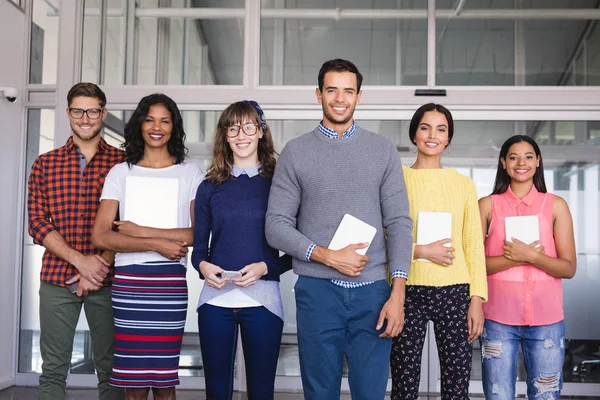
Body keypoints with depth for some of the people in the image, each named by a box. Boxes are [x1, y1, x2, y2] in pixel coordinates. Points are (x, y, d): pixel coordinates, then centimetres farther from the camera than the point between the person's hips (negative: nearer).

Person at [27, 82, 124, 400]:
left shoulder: (122, 163, 4)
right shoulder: (45, 164, 8)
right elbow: (37, 222, 1)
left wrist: (101, 265, -12)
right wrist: (81, 260, -12)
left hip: (107, 280, -1)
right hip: (57, 279, 1)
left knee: (110, 370, 6)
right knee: (53, 371, 7)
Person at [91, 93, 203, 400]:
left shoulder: (190, 173, 8)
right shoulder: (121, 173, 9)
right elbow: (101, 236, -2)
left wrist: (141, 231, -9)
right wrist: (157, 244, -11)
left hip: (170, 282, -1)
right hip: (128, 281, 1)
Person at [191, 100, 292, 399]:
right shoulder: (209, 187, 8)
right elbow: (198, 248, 10)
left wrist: (265, 268, -16)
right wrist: (203, 266, -12)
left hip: (263, 299, -2)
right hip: (215, 299, 2)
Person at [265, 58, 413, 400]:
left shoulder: (383, 150, 7)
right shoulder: (296, 152, 5)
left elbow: (399, 223, 2)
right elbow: (277, 226, 0)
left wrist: (398, 294, -6)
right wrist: (329, 257, -12)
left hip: (372, 292, 1)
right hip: (317, 292, 0)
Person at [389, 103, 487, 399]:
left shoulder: (463, 184, 9)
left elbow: (474, 245, 7)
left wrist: (477, 300, 1)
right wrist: (422, 251, -12)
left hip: (454, 292, 2)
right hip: (407, 290, -1)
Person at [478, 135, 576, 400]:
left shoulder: (555, 205, 5)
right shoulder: (488, 205, 4)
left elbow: (569, 268, 1)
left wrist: (531, 256, -15)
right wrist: (516, 258, -15)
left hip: (546, 319, 1)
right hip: (498, 318, 0)